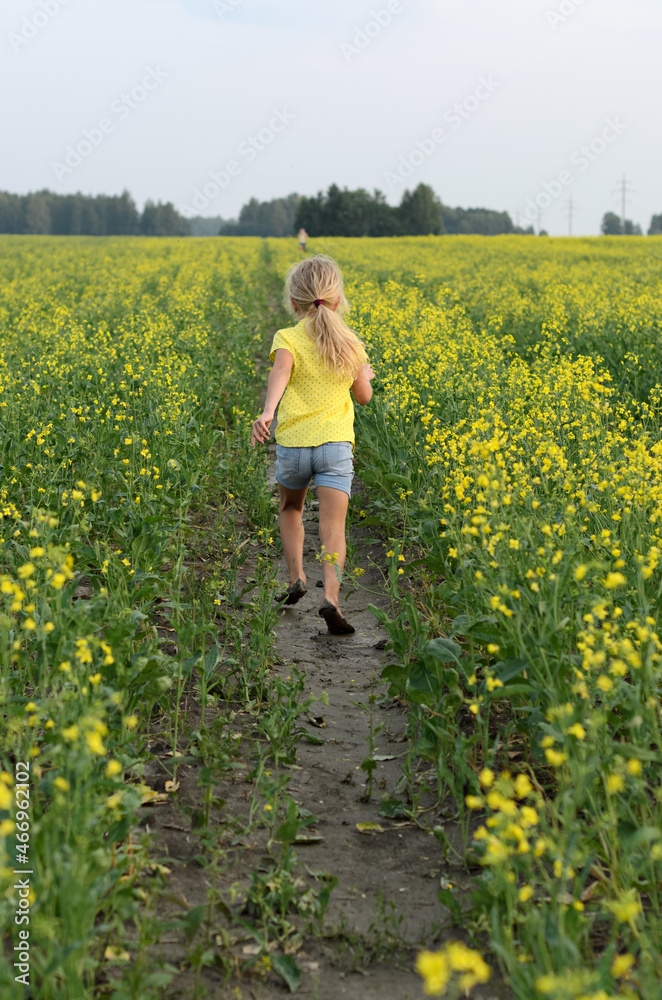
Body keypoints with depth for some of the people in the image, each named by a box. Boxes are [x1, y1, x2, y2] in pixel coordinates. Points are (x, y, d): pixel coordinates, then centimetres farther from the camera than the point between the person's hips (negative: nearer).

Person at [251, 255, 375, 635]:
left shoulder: (288, 339, -1)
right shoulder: (350, 343, 8)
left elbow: (281, 372, -23)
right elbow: (364, 396, 15)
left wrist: (267, 412, -38)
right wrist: (365, 375, 37)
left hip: (293, 444, 0)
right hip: (336, 445, 0)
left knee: (291, 508, 27)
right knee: (333, 526, -6)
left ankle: (296, 576, 18)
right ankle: (332, 596, -24)